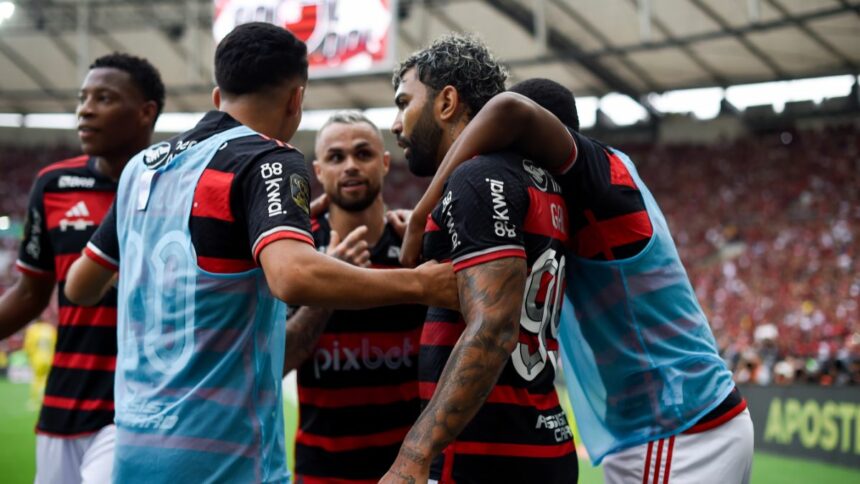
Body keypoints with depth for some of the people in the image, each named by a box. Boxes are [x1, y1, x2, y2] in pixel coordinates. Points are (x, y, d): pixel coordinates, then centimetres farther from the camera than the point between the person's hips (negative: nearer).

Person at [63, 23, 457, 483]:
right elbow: (292, 275, -28)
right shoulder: (268, 161, -9)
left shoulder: (142, 165, 11)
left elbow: (80, 285, 21)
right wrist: (419, 284, -19)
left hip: (134, 445, 7)